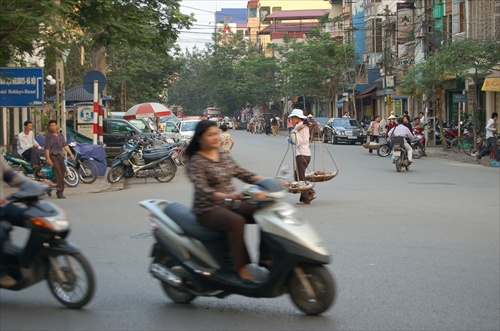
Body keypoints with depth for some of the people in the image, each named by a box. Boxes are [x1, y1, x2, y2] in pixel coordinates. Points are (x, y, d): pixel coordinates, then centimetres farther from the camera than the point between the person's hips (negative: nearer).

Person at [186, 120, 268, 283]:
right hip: (208, 209, -8)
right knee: (237, 222, -35)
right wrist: (224, 196, -43)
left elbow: (240, 172, 8)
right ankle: (241, 267, -25)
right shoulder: (196, 161, -12)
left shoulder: (223, 154, 10)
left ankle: (265, 256, -3)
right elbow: (202, 188, -25)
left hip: (231, 203, 8)